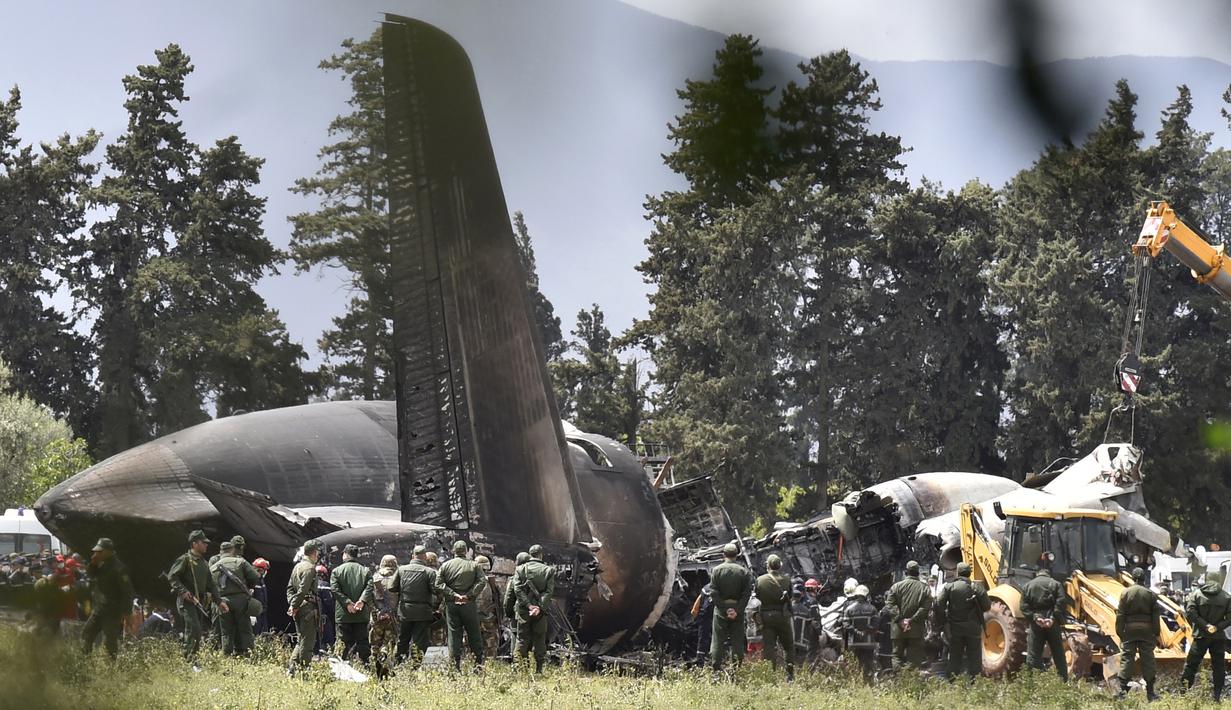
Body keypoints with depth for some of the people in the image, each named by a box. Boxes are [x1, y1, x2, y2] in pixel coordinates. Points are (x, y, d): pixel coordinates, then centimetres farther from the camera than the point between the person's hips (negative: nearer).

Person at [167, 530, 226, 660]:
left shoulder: (204, 563, 21)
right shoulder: (184, 559, -4)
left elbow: (211, 584, 24)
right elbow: (172, 576, -11)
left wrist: (219, 601, 15)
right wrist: (183, 591, -21)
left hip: (199, 602, 8)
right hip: (186, 600, -8)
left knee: (195, 631, 7)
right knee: (194, 629, -19)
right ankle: (189, 657, -18)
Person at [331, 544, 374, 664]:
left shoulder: (337, 571, 2)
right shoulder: (365, 571, 7)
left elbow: (335, 589, -10)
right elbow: (370, 587, -9)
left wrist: (347, 603, -14)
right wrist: (362, 601, -17)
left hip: (343, 614, -1)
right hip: (362, 614, 1)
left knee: (346, 642, 2)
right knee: (362, 641, 7)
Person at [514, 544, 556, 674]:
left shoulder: (521, 569, 4)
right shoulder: (548, 570, 2)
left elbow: (517, 589, -6)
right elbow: (549, 591, -8)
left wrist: (528, 605, -10)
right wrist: (540, 607, -14)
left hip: (524, 609, 0)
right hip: (541, 611, 0)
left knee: (522, 640, 5)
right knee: (540, 640, 6)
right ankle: (539, 670, 4)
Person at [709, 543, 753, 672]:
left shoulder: (717, 570, -3)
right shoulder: (744, 572, -1)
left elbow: (714, 593, -9)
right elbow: (747, 593, -7)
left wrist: (725, 609, -10)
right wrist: (737, 610, -11)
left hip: (721, 611, -1)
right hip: (737, 609, 1)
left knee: (717, 642, 4)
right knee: (737, 642, 6)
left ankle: (716, 669, 0)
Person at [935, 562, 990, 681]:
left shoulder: (949, 587, -3)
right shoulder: (976, 587, -5)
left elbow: (939, 603, -12)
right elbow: (987, 606, -5)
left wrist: (942, 622, -3)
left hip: (955, 627, 1)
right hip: (973, 628, -1)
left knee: (955, 657, 10)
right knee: (974, 657, 6)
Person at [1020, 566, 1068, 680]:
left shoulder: (1027, 586, 10)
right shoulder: (1055, 584, 6)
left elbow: (1024, 607, -3)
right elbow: (1060, 603, -9)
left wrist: (1035, 618, -10)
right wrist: (1053, 618, -14)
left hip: (1035, 624, 0)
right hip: (1052, 623, 0)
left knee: (1033, 655, 2)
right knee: (1058, 654, 10)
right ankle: (1063, 679, 12)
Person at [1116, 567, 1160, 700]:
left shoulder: (1126, 593, -3)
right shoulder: (1151, 594, 1)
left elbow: (1120, 615, -3)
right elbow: (1156, 616, 3)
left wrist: (1119, 631, 2)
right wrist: (1156, 632, 9)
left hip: (1130, 629, -1)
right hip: (1146, 630, 1)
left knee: (1126, 658, 2)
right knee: (1147, 660, 5)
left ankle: (1122, 690, -4)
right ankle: (1150, 692, 6)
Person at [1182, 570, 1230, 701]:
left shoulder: (1196, 594, -1)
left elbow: (1190, 613, -14)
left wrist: (1205, 625, -13)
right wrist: (1217, 627, -12)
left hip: (1201, 635, -1)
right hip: (1219, 637, 1)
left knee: (1191, 664, 7)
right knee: (1218, 666, 8)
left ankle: (1184, 690, -1)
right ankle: (1218, 695, 5)